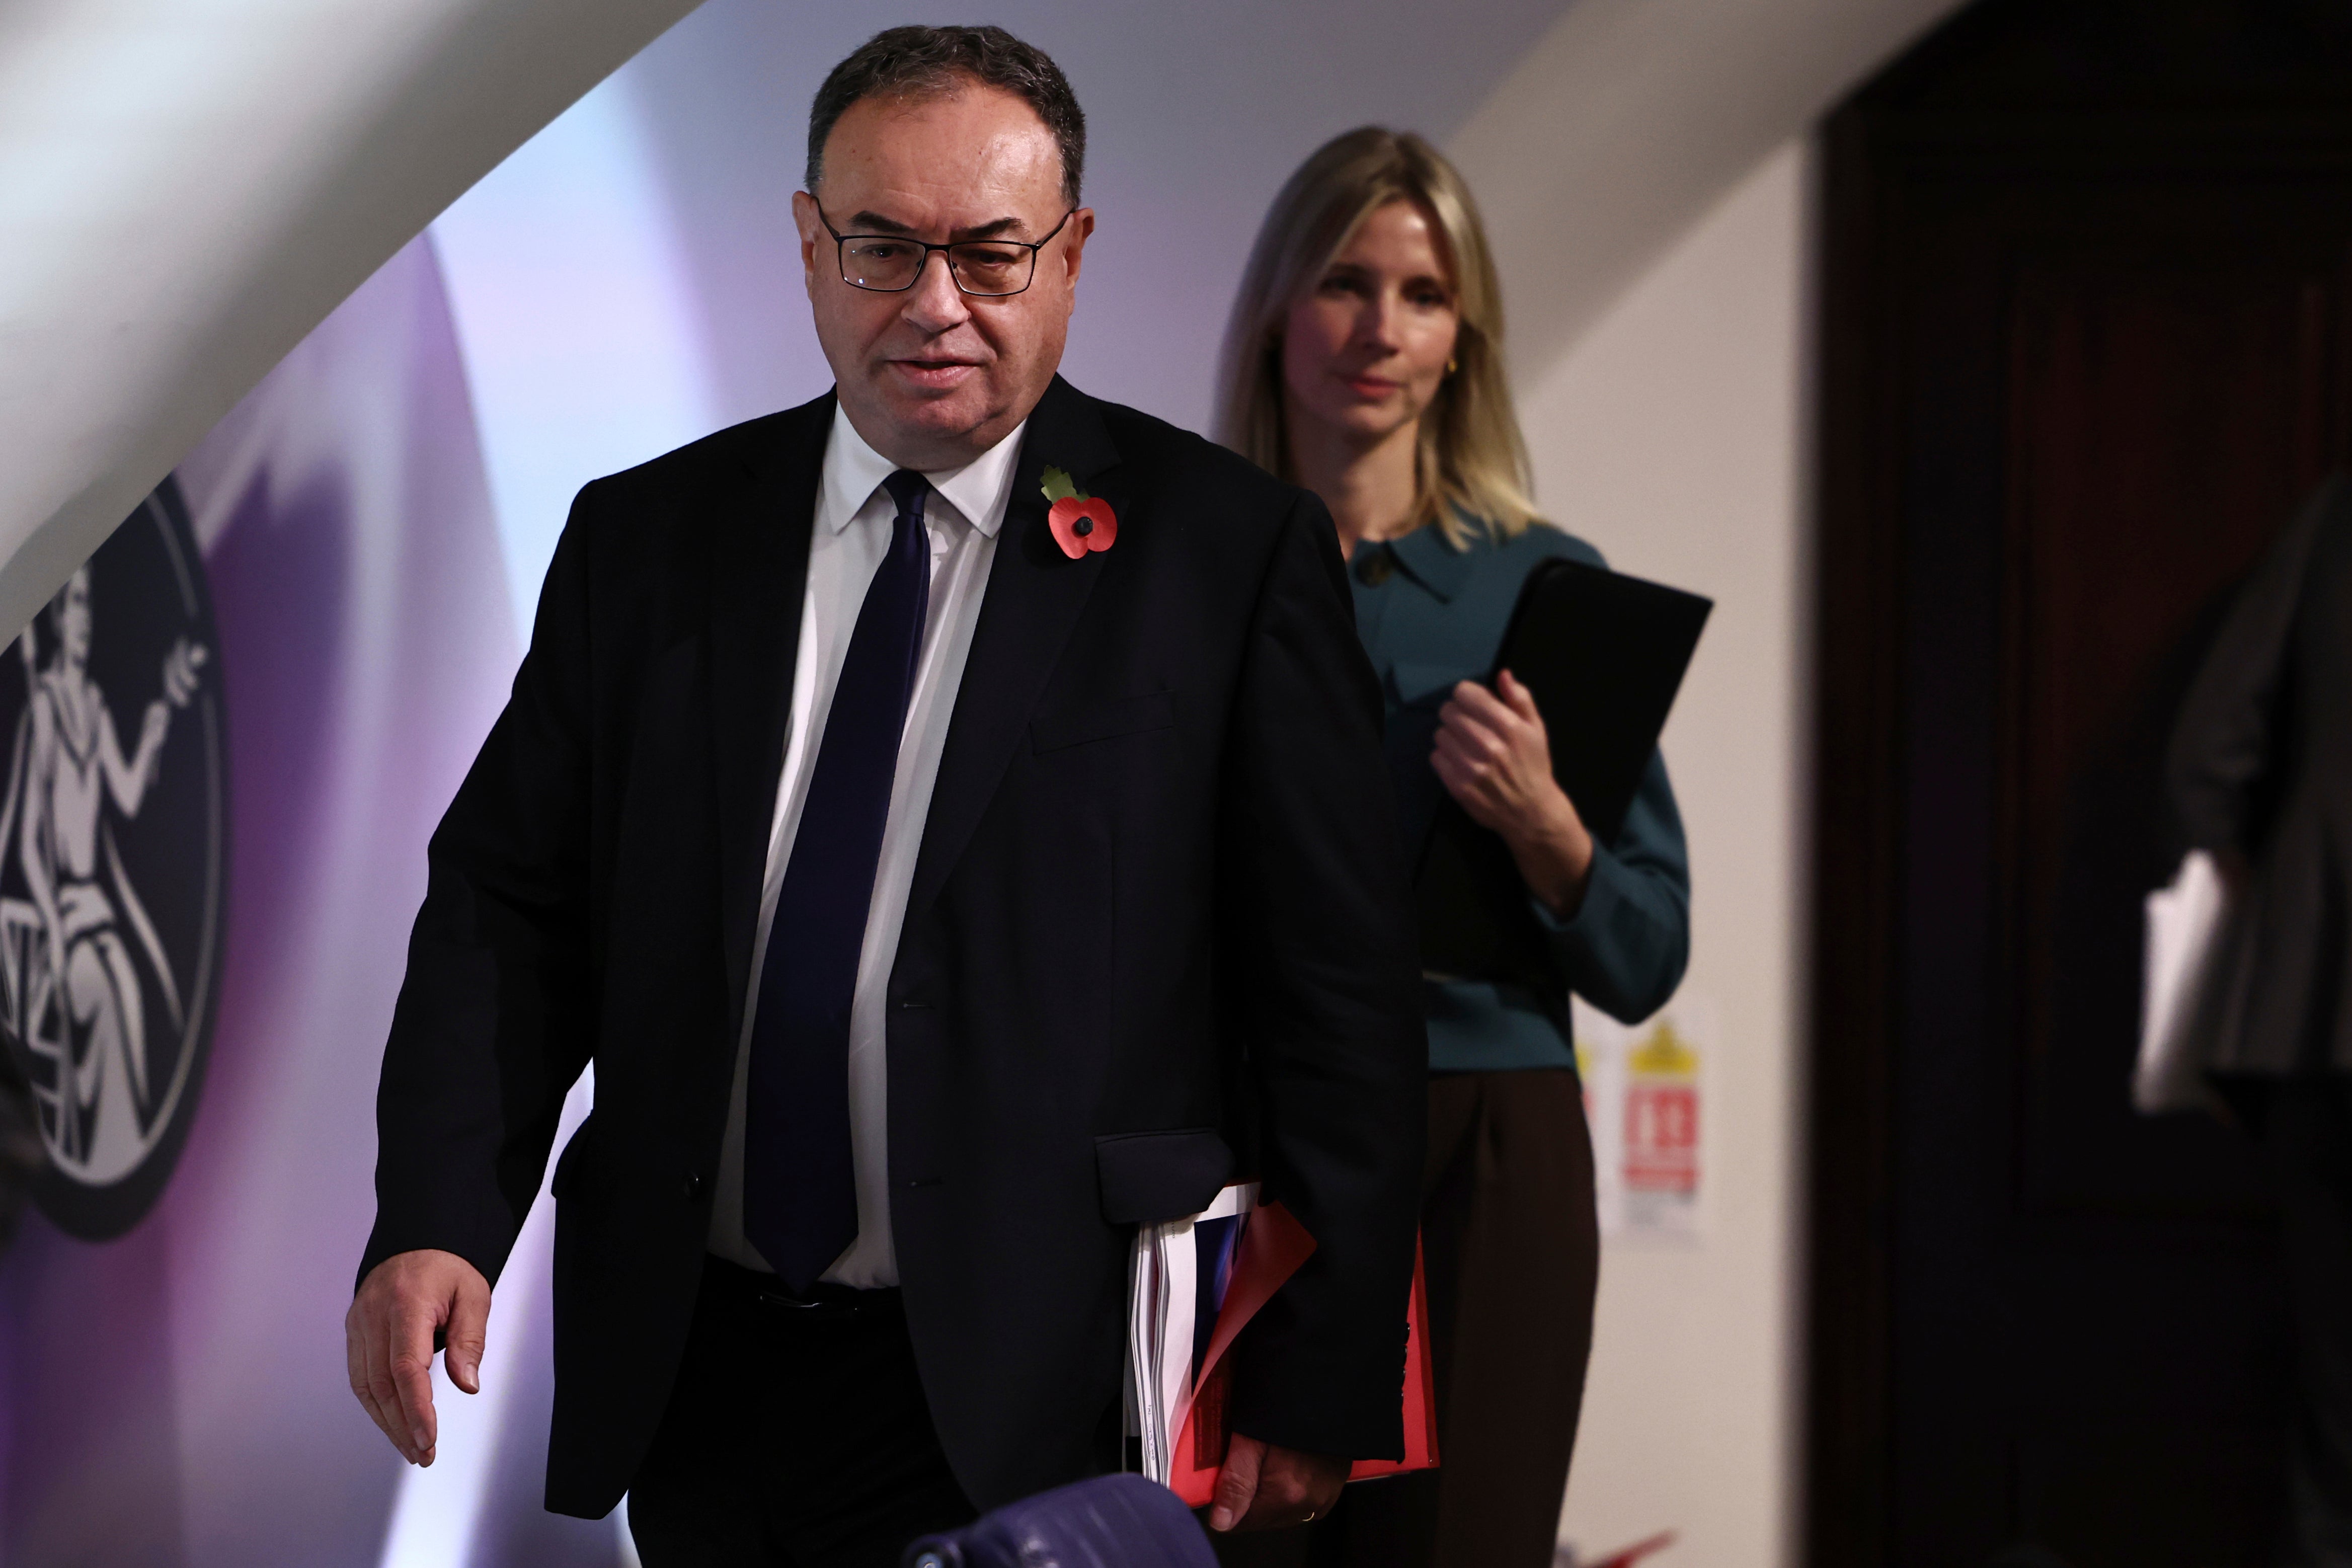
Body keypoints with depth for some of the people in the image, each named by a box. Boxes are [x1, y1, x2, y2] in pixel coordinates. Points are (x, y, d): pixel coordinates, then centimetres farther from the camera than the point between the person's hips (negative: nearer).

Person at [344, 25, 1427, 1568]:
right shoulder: (646, 541, 8)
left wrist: (1318, 1391, -8)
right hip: (691, 1375, 4)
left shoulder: (1227, 553, -4)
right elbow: (509, 905, 6)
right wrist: (437, 1218, -11)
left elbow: (1342, 994, -5)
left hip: (1024, 1410, -4)